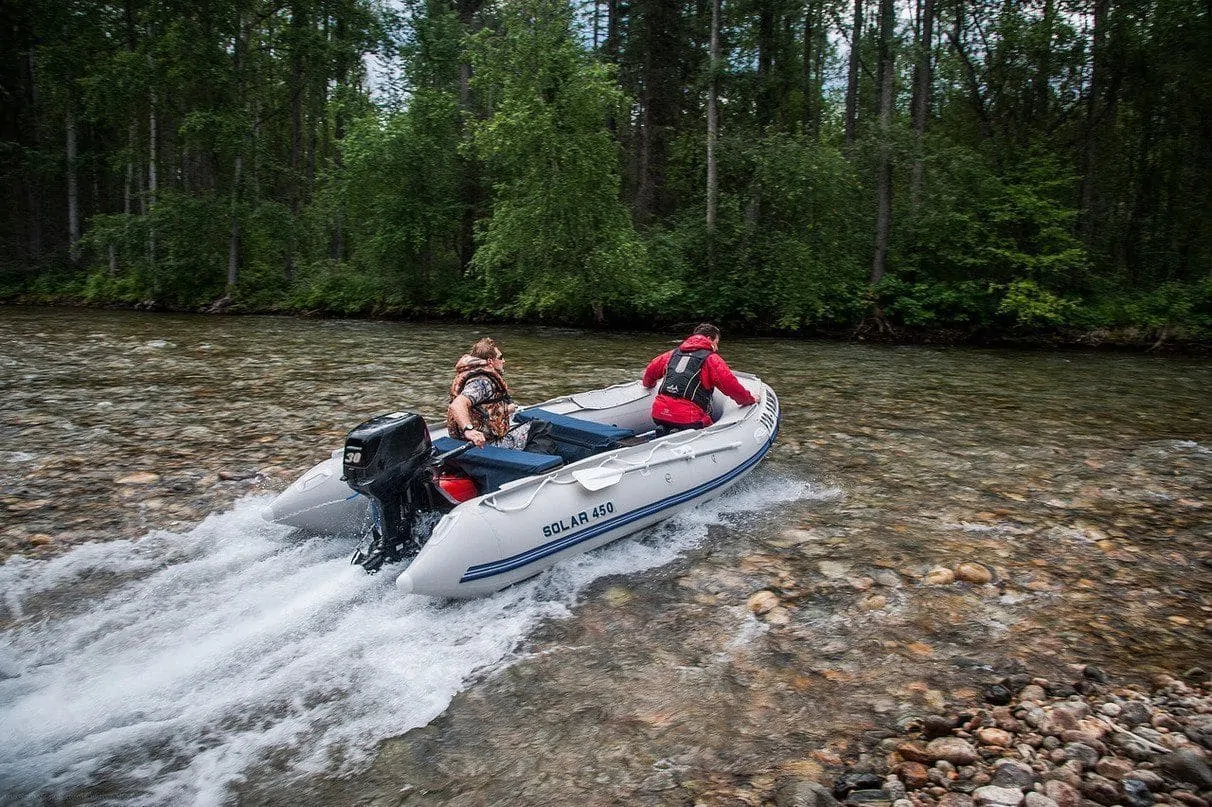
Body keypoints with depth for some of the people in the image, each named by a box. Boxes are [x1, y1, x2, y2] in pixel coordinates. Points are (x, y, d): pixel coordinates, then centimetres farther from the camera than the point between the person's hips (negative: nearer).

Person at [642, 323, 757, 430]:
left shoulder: (674, 353, 19)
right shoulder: (711, 359, 3)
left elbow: (651, 369, 30)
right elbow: (732, 386, -2)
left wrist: (649, 384, 51)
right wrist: (750, 400, 15)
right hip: (688, 420, -6)